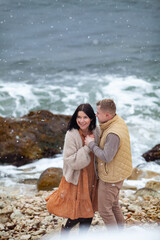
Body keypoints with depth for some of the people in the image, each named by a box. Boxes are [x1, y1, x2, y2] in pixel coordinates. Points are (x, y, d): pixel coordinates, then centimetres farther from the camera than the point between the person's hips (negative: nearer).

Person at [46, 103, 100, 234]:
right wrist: (87, 147, -28)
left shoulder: (95, 131, -3)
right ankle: (65, 231, 31)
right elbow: (70, 160, -23)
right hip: (77, 178, -5)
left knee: (89, 210, 13)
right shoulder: (71, 135, -20)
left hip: (92, 177, 5)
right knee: (78, 212, 2)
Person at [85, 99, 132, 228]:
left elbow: (106, 157, -28)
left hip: (111, 177, -10)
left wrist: (91, 144, -19)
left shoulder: (113, 134, -32)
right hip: (119, 173, 10)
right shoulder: (119, 121, -1)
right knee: (114, 204, 24)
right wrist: (94, 141, -2)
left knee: (105, 210, 4)